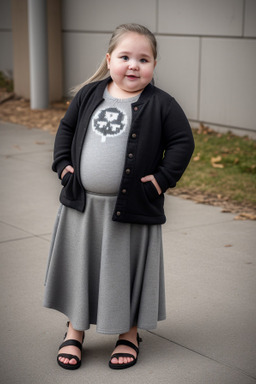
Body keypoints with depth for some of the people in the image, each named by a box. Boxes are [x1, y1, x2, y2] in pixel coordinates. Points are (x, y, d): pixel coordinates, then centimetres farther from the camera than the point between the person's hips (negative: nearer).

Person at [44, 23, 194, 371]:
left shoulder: (161, 104, -6)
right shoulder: (89, 94, 4)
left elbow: (183, 142, -4)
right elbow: (66, 128, 14)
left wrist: (162, 179, -11)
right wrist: (63, 164, 3)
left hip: (132, 208, -3)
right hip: (82, 203, 3)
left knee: (128, 270, 9)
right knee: (79, 266, 13)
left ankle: (129, 335, 29)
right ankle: (75, 331, 32)